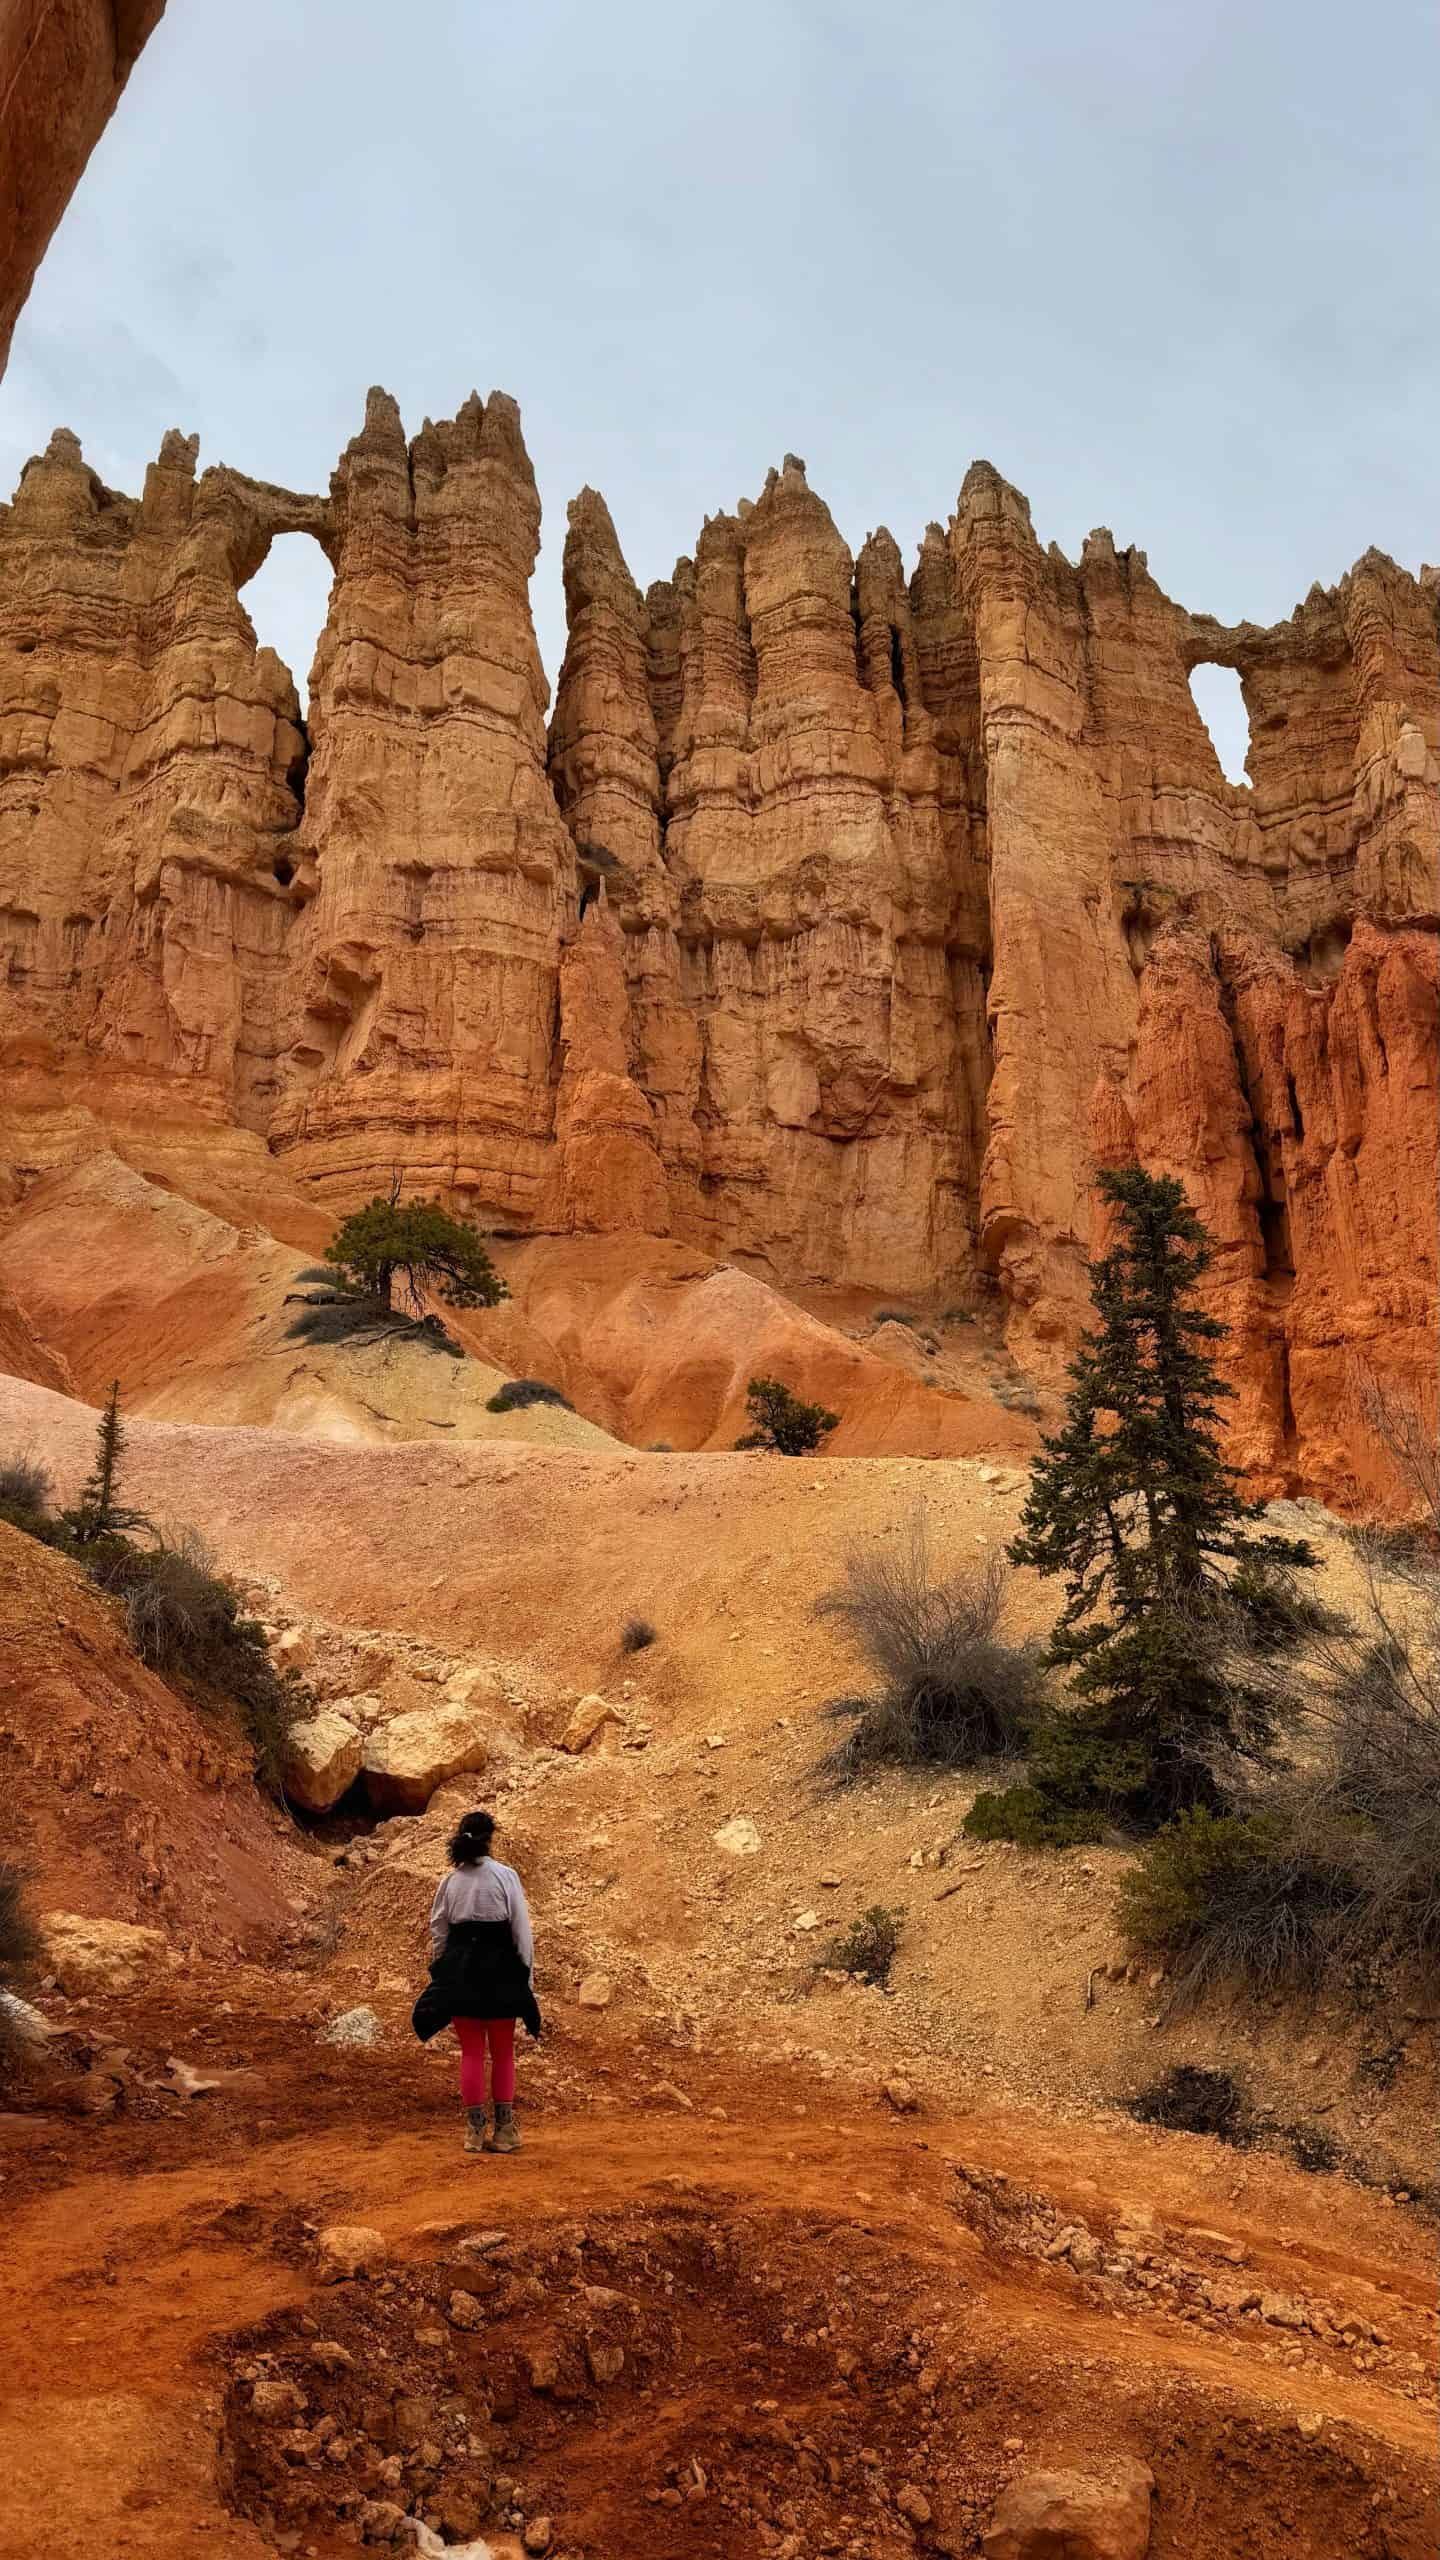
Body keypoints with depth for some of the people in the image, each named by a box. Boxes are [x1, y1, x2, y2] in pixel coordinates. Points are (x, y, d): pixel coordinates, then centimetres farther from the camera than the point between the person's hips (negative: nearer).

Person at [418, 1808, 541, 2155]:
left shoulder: (450, 1880, 1)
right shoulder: (505, 1876, -7)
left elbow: (438, 1931, 7)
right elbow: (521, 1928, -6)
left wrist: (441, 1971, 18)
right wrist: (526, 1974, 3)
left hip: (458, 1969, 2)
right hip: (500, 1968, -2)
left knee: (471, 2052, 12)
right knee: (503, 2053, 12)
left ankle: (475, 2130, 14)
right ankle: (504, 2129, 14)